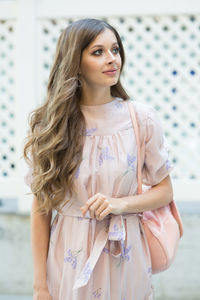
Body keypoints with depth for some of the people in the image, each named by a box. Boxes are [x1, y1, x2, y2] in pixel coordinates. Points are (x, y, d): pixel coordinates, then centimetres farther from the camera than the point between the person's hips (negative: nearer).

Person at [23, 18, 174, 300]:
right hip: (69, 258, 0)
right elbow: (41, 206, -2)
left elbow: (165, 190, 4)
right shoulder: (49, 124, -5)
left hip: (124, 257, 1)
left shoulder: (142, 118, -5)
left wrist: (119, 204, -15)